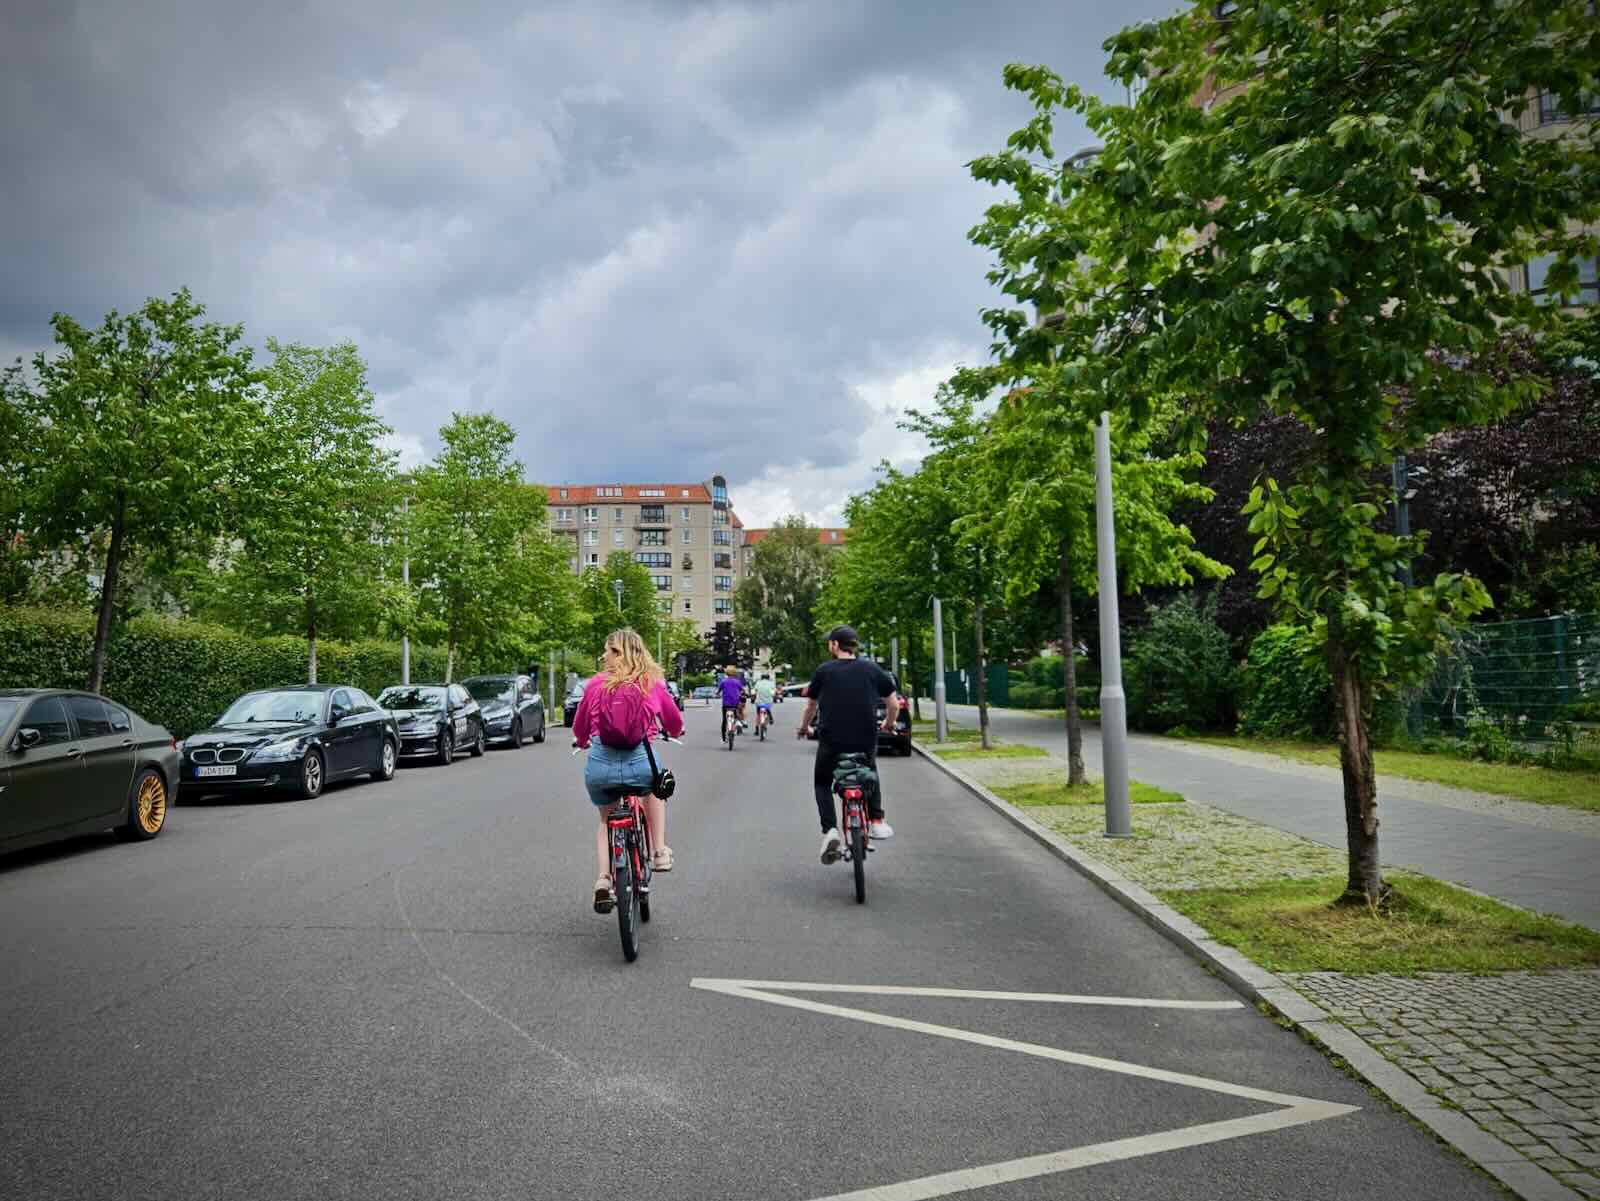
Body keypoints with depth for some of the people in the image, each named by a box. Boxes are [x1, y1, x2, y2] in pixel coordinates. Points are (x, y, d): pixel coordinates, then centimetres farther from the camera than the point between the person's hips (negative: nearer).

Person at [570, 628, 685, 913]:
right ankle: (660, 852, 28)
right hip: (640, 759, 0)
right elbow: (674, 722, 20)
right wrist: (676, 732, 44)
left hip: (600, 763, 1)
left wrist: (583, 742, 40)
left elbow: (580, 729, 17)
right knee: (654, 789, 36)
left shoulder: (595, 684, 6)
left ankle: (603, 880, 11)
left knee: (607, 820, 27)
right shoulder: (653, 683, 6)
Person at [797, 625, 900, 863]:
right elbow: (894, 704, 8)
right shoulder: (872, 669, 3)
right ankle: (876, 821, 21)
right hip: (866, 742, 2)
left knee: (822, 782, 21)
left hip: (831, 743, -2)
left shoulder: (824, 671, 1)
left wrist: (803, 728, 31)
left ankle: (830, 830, 2)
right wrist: (888, 724, 28)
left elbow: (811, 706, 12)